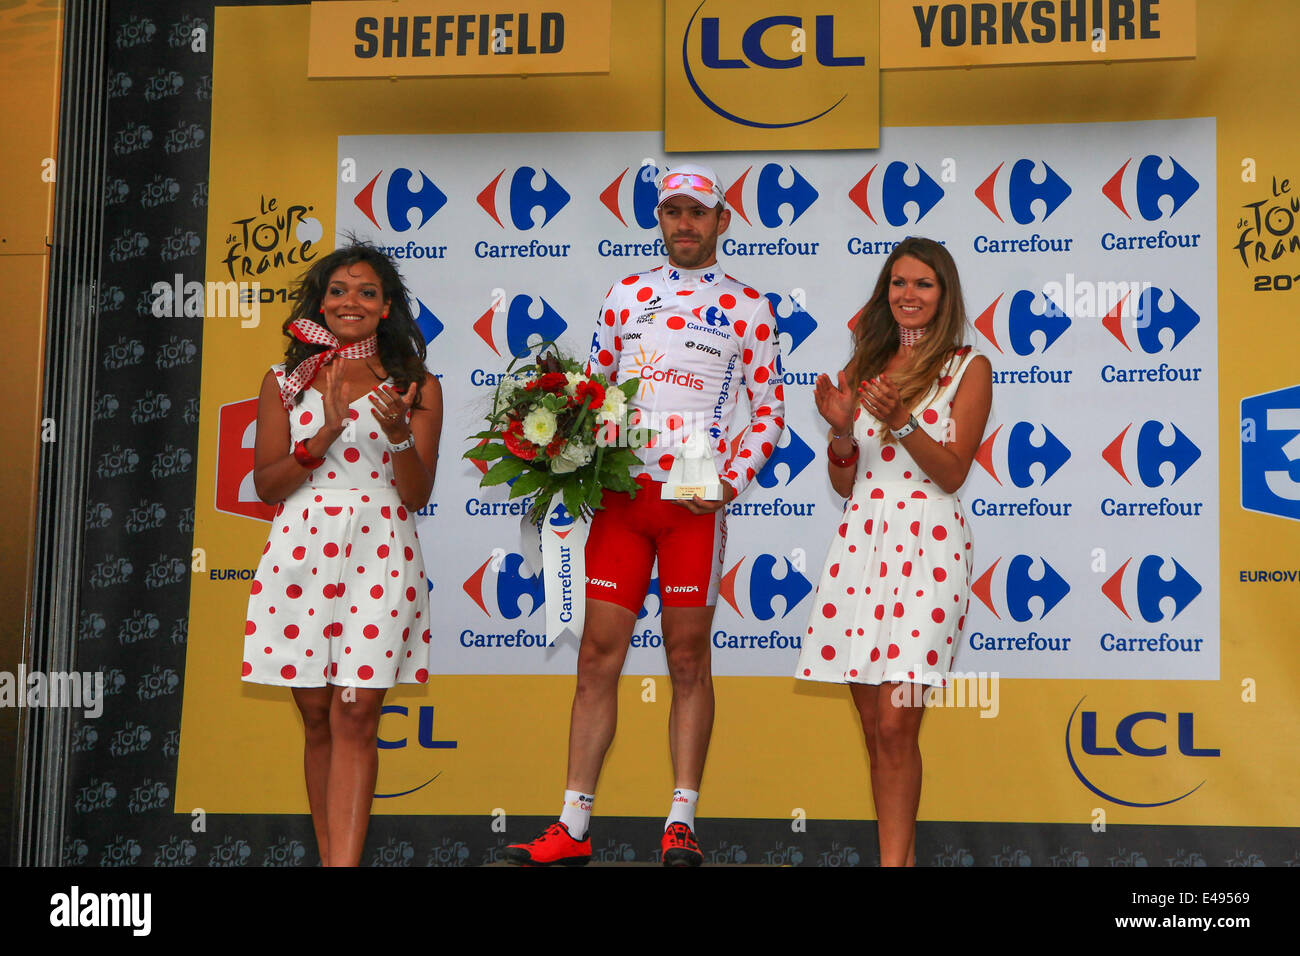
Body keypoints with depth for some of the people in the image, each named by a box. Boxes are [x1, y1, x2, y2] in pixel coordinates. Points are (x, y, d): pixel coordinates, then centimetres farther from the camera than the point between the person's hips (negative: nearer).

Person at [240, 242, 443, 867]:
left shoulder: (415, 387, 6)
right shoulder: (286, 383, 10)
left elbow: (417, 496, 2)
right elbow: (266, 485, 4)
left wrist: (399, 434, -16)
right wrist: (327, 432, -10)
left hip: (378, 551, -2)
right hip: (302, 551, 2)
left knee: (356, 715, -10)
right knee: (318, 718, 5)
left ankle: (344, 864, -14)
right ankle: (329, 857, 14)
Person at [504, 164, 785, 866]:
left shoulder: (746, 306, 6)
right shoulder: (627, 294, 14)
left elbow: (768, 411, 5)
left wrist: (732, 481, -8)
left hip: (694, 500, -3)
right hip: (619, 493, 3)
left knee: (688, 659, 1)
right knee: (598, 655, 1)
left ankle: (681, 824, 7)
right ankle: (573, 827, 5)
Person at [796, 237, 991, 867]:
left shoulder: (968, 367, 4)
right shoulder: (861, 367, 16)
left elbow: (952, 472, -5)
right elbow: (844, 484, 14)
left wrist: (899, 420, -19)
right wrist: (841, 430, -6)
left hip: (926, 543, -5)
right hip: (860, 542, 5)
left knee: (896, 724, -13)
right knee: (874, 726, 5)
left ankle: (893, 860, -7)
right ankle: (901, 855, 14)